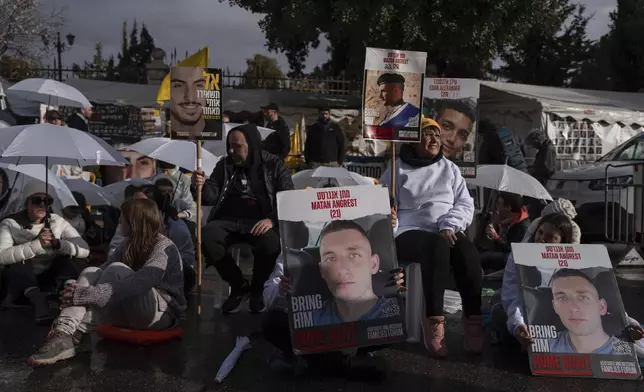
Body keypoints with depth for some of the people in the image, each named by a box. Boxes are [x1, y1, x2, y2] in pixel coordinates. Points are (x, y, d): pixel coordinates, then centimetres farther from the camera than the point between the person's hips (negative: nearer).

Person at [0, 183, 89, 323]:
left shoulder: (57, 221, -2)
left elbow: (84, 249, -11)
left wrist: (57, 243, -29)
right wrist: (36, 244, -36)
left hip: (52, 279, 3)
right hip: (22, 283, -2)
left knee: (77, 260, -20)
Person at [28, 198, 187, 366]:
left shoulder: (164, 247, -16)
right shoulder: (130, 245, 10)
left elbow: (138, 284, -32)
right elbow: (103, 269, -1)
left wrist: (84, 294, -36)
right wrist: (75, 289, -21)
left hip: (162, 313, -7)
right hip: (133, 312, 7)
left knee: (117, 270, -28)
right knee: (91, 272, -14)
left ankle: (74, 333, -33)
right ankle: (64, 335, -36)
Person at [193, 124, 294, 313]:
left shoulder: (274, 166, 4)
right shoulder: (224, 165, 12)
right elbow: (211, 197, 8)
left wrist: (272, 220, -20)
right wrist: (201, 186, -16)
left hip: (260, 222, -3)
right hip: (229, 221, 3)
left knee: (271, 242, -36)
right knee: (206, 236, -29)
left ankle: (257, 288, -3)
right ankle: (238, 285, -7)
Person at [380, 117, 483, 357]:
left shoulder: (450, 168, 18)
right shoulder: (397, 170, 8)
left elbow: (465, 205, 11)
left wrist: (449, 226, -9)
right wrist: (388, 222, -18)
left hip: (447, 233, 3)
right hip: (410, 233, -3)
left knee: (468, 252, -33)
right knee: (437, 246, -38)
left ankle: (473, 319, -28)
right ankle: (434, 321, -38)